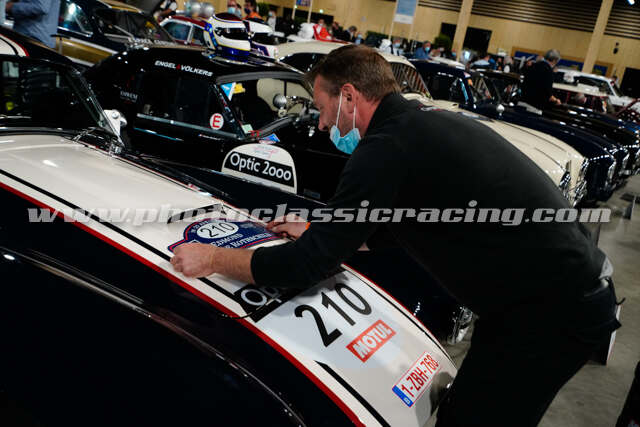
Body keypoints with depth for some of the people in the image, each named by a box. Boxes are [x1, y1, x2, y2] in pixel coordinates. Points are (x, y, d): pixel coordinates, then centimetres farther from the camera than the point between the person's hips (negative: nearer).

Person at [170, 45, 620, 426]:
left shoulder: (388, 148, -21)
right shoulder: (428, 122, 9)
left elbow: (307, 265, -18)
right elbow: (392, 227, 20)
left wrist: (213, 259, -6)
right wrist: (319, 233, 22)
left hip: (550, 313, -9)